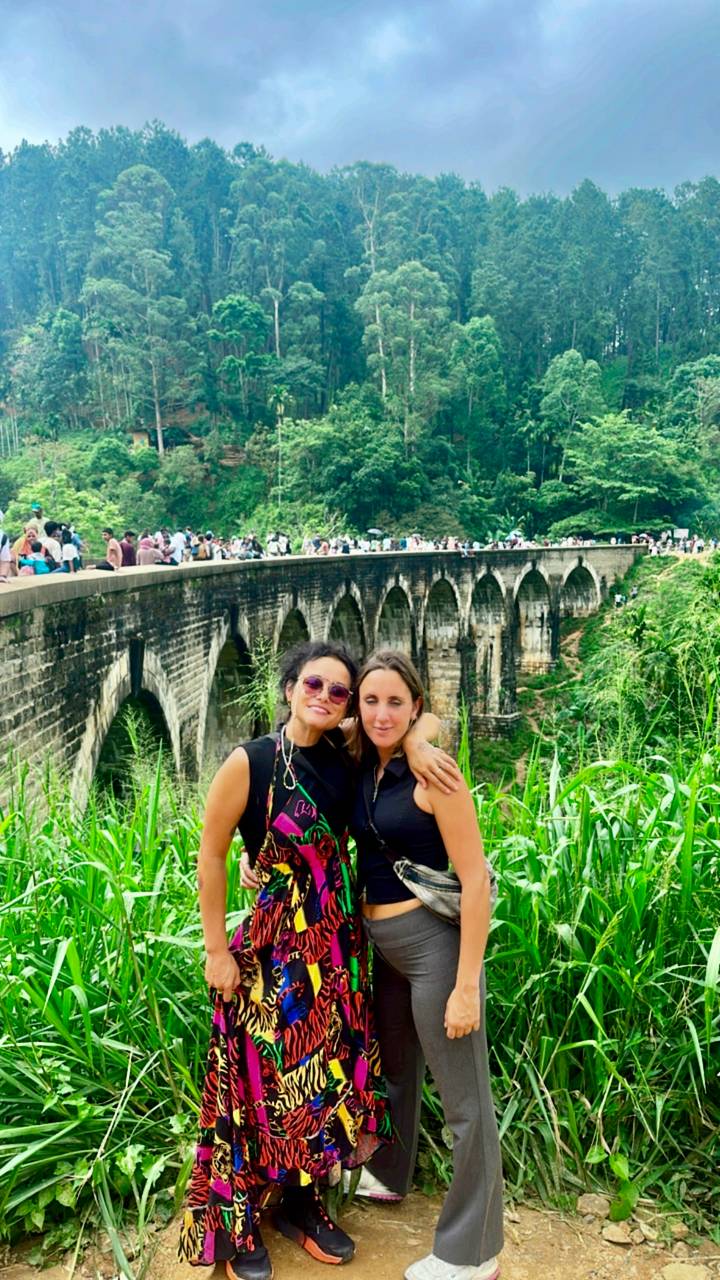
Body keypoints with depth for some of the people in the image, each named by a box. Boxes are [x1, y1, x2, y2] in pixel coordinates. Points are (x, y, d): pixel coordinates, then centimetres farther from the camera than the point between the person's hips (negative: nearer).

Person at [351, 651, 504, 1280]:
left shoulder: (432, 774, -18)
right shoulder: (363, 769, 3)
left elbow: (476, 881, -19)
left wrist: (466, 985, -19)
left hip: (433, 941, -8)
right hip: (379, 944, 8)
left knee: (464, 1100, 6)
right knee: (394, 1068, 28)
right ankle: (388, 1175, 52)